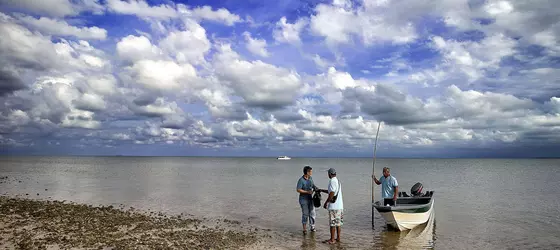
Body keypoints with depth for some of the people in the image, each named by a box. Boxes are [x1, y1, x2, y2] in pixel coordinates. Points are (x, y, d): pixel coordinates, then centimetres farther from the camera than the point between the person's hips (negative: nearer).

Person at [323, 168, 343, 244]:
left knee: (332, 223, -2)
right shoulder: (337, 181, 15)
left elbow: (332, 193, -20)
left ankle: (332, 240, 3)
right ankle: (338, 238, 21)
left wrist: (326, 203, -11)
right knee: (338, 223, 14)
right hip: (340, 205, 9)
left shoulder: (332, 181, -14)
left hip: (333, 206, -9)